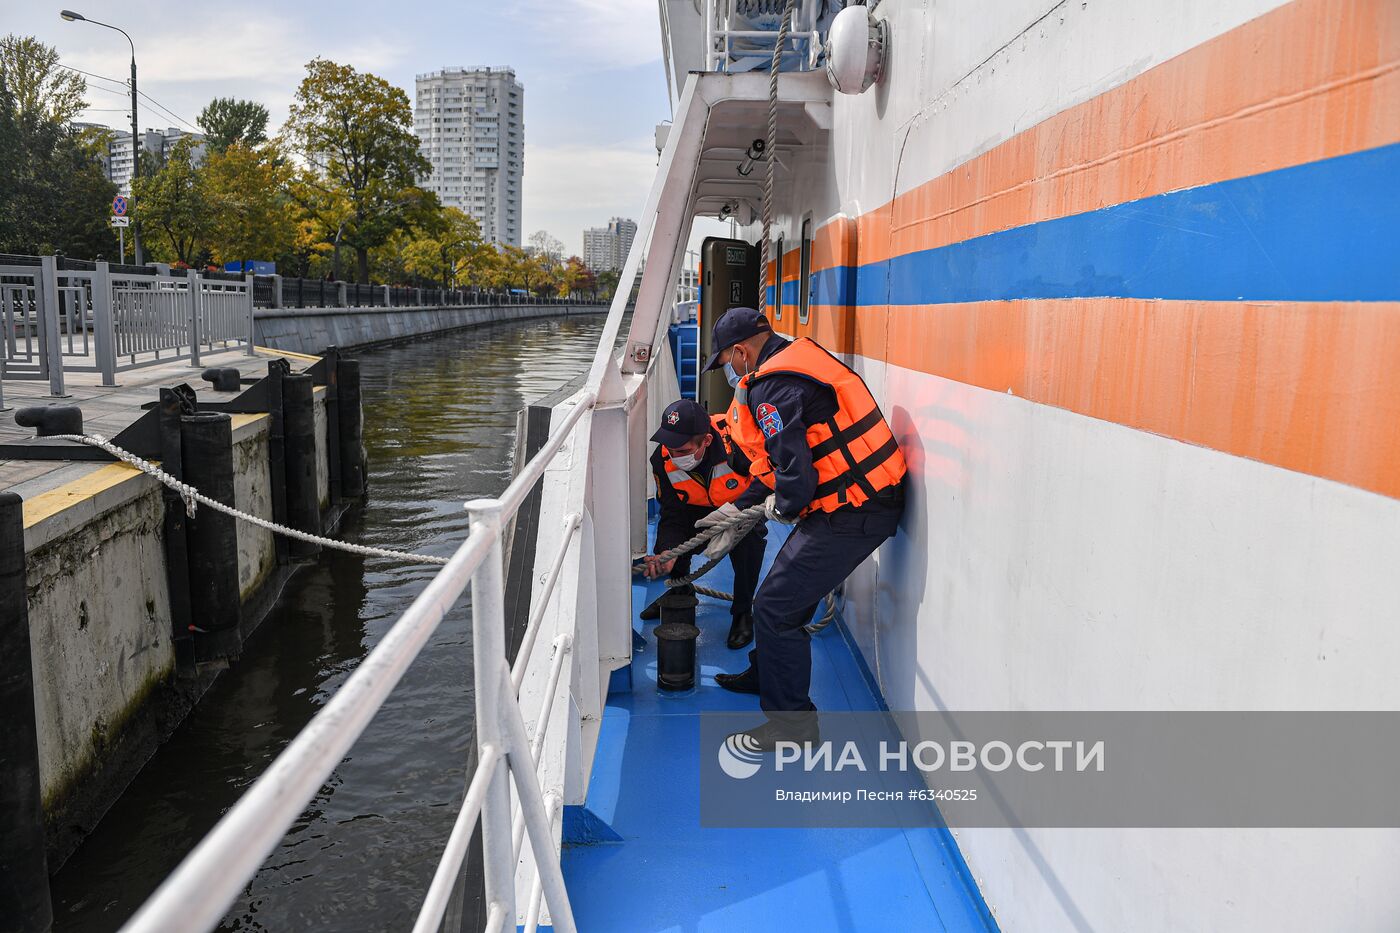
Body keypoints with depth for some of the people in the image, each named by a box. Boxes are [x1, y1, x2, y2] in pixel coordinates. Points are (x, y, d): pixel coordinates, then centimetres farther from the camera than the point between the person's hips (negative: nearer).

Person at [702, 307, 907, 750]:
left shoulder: (773, 388, -19)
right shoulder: (796, 362, 15)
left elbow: (795, 471, -26)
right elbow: (779, 460, 22)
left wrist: (783, 507, -4)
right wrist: (739, 508, 22)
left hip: (852, 512, -11)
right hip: (864, 501, 11)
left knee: (776, 606, -4)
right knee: (788, 590, 25)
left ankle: (792, 721, 8)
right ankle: (765, 676, 45)